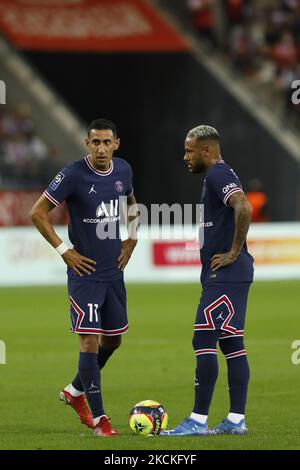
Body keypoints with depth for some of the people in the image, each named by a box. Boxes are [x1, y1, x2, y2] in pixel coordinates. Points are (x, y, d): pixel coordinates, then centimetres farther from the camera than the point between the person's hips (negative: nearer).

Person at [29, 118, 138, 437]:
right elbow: (37, 213, -10)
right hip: (85, 272, -6)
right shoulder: (73, 175, -15)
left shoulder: (123, 170, 3)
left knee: (113, 339, 14)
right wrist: (64, 251, -12)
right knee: (90, 341, -9)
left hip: (114, 272, 6)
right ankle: (98, 418, -3)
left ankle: (75, 391, 37)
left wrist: (131, 240, 14)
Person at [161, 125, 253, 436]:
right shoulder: (218, 176, 19)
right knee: (231, 343, 9)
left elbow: (244, 209, -29)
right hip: (229, 276, 11)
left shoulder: (218, 175, -13)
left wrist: (234, 253, -21)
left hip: (225, 275, -11)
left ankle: (198, 420, -10)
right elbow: (235, 212, 31)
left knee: (203, 341, -10)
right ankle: (236, 419, 10)